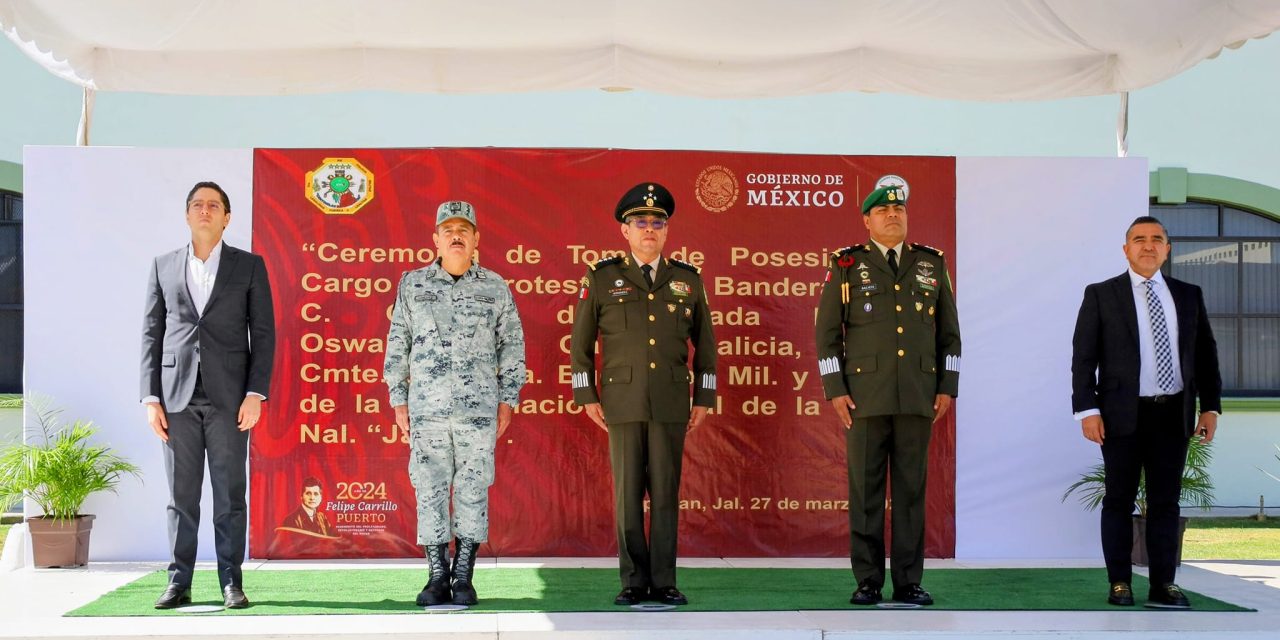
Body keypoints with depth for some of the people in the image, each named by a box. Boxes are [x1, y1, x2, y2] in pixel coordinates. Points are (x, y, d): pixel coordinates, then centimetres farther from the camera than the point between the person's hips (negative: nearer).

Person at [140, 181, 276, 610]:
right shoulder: (164, 267, 11)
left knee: (229, 494, 0)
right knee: (181, 495, 3)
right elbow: (151, 334, 9)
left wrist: (255, 393, -7)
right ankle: (179, 583, 7)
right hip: (177, 397, 2)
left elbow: (263, 333, 3)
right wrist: (151, 398, 1)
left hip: (228, 397, -1)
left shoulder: (249, 266, 6)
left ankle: (231, 582, 5)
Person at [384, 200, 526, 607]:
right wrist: (398, 399, 7)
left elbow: (512, 345, 10)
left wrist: (508, 399, 5)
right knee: (430, 490, 0)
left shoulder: (495, 288, 7)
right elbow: (398, 345, 11)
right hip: (426, 409, 1)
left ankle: (464, 578, 6)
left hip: (479, 408, -1)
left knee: (473, 490, -1)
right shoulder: (412, 285, 9)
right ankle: (438, 577, 7)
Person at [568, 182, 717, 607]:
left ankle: (663, 582, 6)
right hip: (622, 402, -1)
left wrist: (704, 399, 6)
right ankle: (634, 582, 7)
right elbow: (580, 342, 6)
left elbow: (704, 344, 12)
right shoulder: (602, 278, 3)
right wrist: (587, 397, 1)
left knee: (666, 492, 1)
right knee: (627, 494, 0)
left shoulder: (687, 280, 8)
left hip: (672, 403, 1)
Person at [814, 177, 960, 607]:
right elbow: (827, 332, 2)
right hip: (865, 396, -2)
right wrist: (834, 390, -6)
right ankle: (868, 583, 6)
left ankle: (908, 582, 9)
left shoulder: (932, 265, 10)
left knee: (911, 488, 3)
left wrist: (947, 388, 3)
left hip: (918, 397, 2)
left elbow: (949, 332, 11)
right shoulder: (846, 266, 3)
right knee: (865, 489, 0)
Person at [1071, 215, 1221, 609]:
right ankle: (1120, 584, 9)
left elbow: (1206, 354, 12)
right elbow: (1083, 356, -2)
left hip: (1174, 414, 3)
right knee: (1119, 500, 3)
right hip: (1123, 414, -2)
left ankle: (1163, 586, 8)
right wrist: (1087, 409, -10)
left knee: (1166, 501, 5)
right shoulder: (1101, 295, 2)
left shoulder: (1188, 295, 11)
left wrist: (1210, 406, 5)